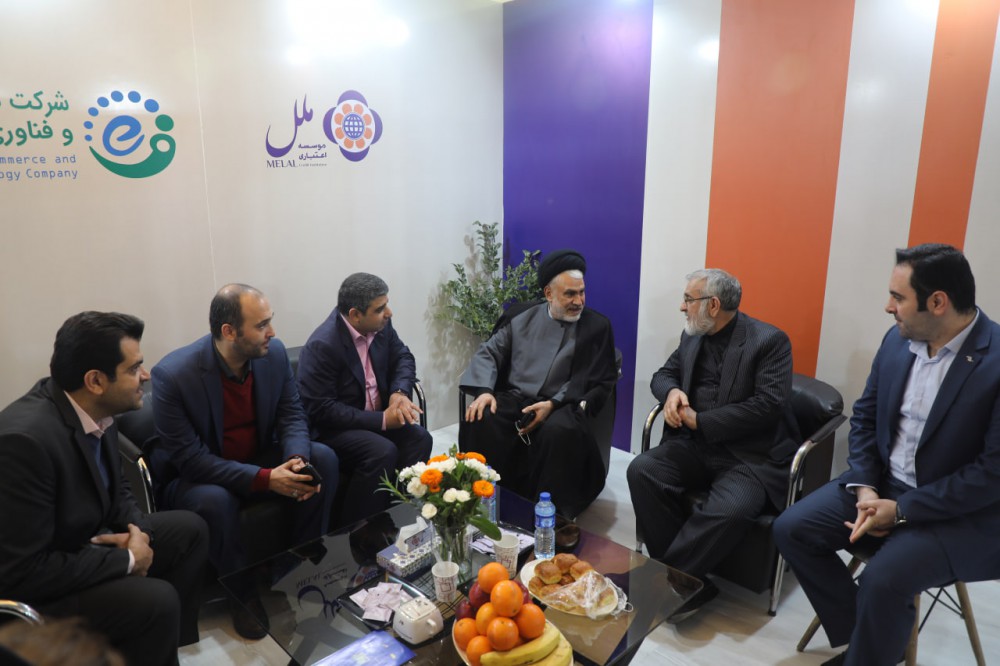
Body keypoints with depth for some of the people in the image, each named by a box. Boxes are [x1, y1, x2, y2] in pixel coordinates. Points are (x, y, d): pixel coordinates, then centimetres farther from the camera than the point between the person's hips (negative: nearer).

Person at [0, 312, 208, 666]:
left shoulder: (95, 408, -8)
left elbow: (114, 489, 10)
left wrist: (139, 529, -10)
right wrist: (126, 559, -21)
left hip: (85, 541, 9)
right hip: (29, 591, -9)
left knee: (190, 529, 9)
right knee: (157, 601, -25)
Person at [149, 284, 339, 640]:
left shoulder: (274, 352, -12)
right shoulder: (172, 374, -26)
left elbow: (291, 415, -5)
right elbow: (190, 459, -26)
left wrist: (296, 460, -28)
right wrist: (264, 479, -34)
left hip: (259, 459, 5)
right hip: (193, 476, -4)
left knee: (323, 458, -17)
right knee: (215, 501, -36)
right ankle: (242, 593, -7)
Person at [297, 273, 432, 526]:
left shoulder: (380, 324, -4)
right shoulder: (322, 346, -25)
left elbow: (403, 357, 7)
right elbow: (321, 409, -25)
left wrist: (399, 393, -16)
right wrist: (381, 420, -27)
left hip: (378, 416, 7)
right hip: (331, 427, -6)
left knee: (419, 438, -17)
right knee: (383, 452, -30)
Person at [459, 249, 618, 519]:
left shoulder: (597, 326, 4)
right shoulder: (521, 317, 11)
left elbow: (601, 383, 0)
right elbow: (489, 353, 9)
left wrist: (553, 404, -15)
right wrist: (484, 390, -13)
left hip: (560, 406, -2)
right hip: (513, 399, 3)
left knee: (561, 431, -37)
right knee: (476, 420, -28)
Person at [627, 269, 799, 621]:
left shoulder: (770, 341, -7)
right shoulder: (692, 336, 12)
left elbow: (768, 405, -17)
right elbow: (663, 374, 19)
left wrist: (699, 420, -16)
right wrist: (672, 391, -7)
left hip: (750, 456, -6)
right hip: (695, 445, 6)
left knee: (729, 509, -34)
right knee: (641, 470, -20)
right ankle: (689, 582, -13)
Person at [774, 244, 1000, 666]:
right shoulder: (898, 340, 0)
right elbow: (865, 416, 7)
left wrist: (901, 511, -20)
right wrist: (864, 487, -7)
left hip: (960, 513, -6)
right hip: (883, 484, 7)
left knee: (883, 579, -28)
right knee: (791, 529, -5)